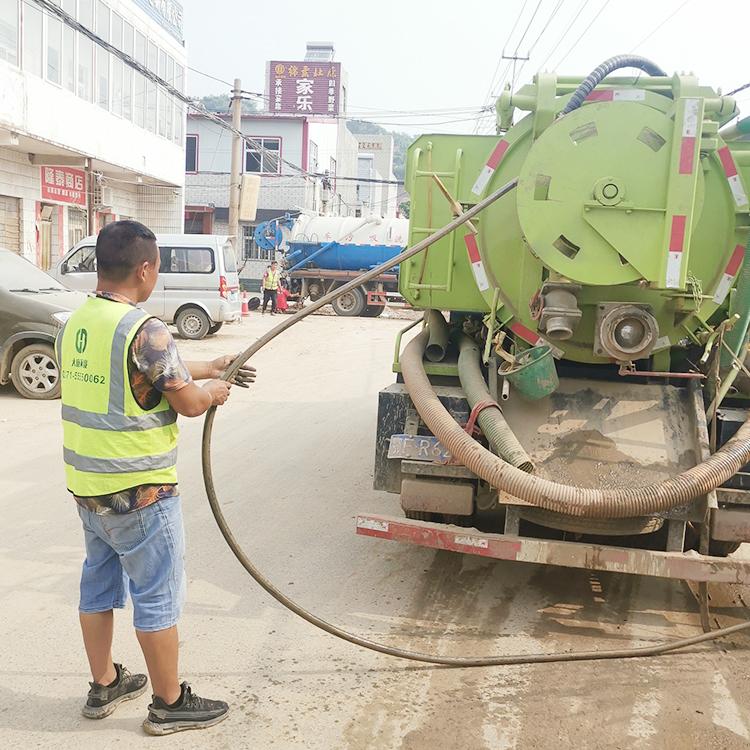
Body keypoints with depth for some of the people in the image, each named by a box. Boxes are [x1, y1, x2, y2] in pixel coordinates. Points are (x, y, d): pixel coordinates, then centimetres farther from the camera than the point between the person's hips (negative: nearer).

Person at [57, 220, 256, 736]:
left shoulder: (77, 322, 5)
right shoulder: (144, 330, -22)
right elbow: (189, 403, -16)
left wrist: (208, 368, 21)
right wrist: (213, 392, 6)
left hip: (87, 484, 9)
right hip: (139, 491, -8)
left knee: (99, 586, 20)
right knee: (158, 597, 6)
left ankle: (104, 686, 36)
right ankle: (169, 704, 21)